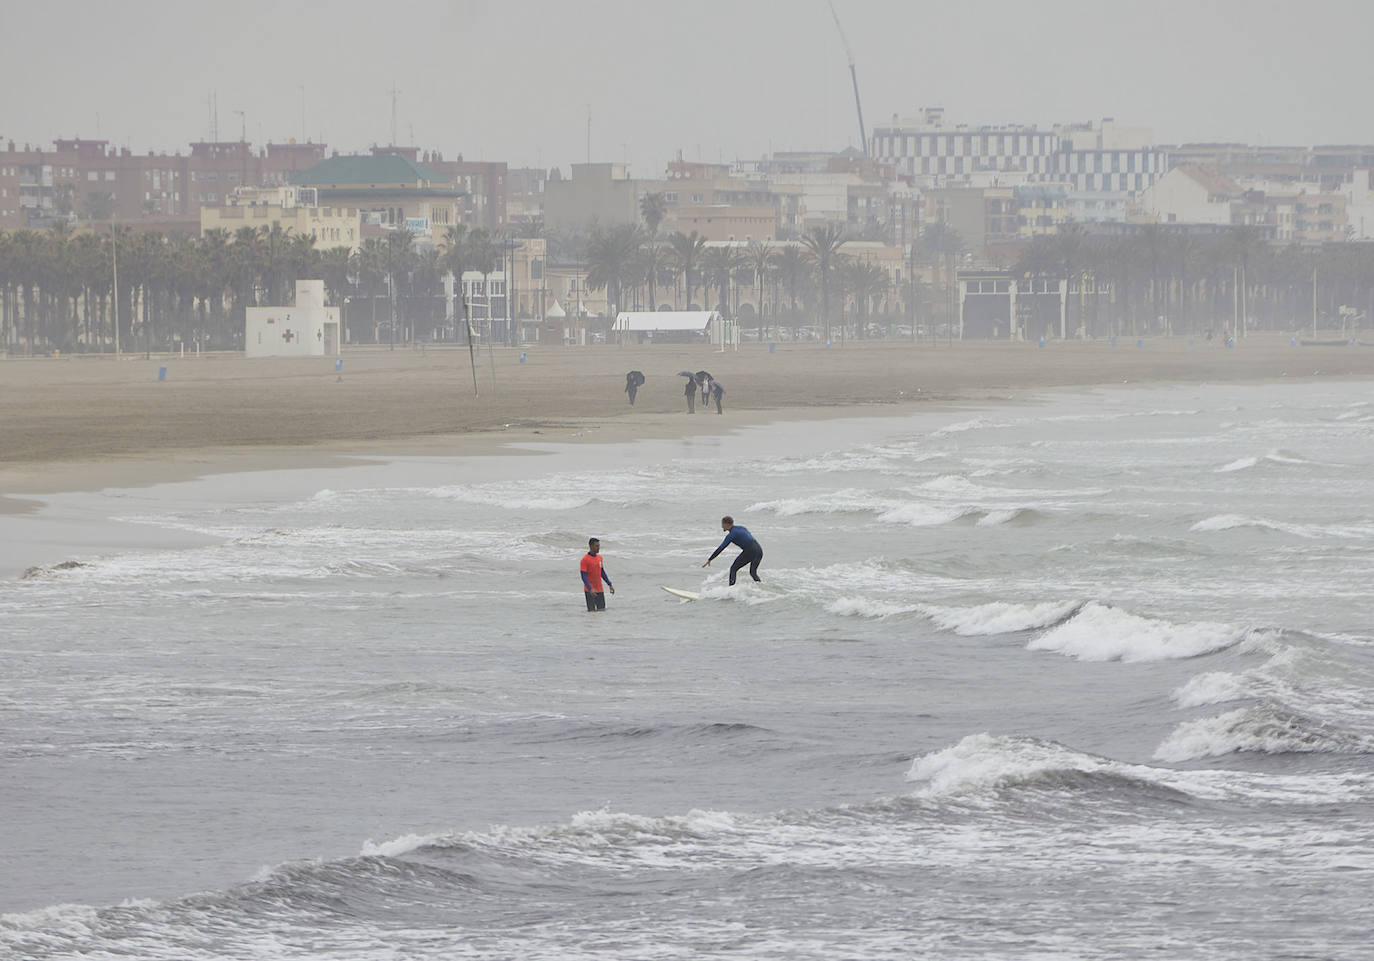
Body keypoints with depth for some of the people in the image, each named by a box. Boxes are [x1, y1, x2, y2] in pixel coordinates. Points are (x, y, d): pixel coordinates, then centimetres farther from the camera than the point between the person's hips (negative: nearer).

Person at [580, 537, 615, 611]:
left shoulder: (599, 557, 9)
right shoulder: (585, 559, -12)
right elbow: (583, 576, -16)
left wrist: (610, 585, 15)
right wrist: (590, 589, -26)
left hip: (599, 590, 6)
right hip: (590, 591, -6)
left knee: (602, 610, 5)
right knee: (592, 611, -6)